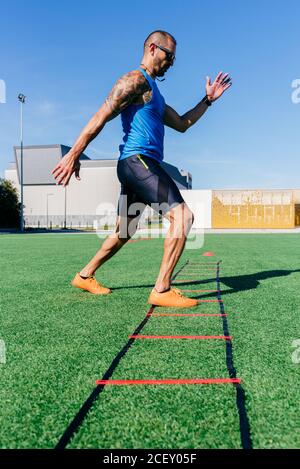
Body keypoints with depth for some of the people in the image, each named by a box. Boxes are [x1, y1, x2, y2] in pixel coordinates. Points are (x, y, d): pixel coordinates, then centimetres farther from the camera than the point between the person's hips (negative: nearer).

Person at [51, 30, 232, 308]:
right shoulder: (136, 80, -3)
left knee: (124, 232, 15)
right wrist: (74, 154, -18)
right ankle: (162, 290, -18)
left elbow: (182, 124, 31)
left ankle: (85, 276, 28)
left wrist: (208, 100, 26)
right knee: (182, 215, -18)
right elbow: (101, 117, -12)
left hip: (140, 166, 10)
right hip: (138, 161, -10)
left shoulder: (152, 90, 27)